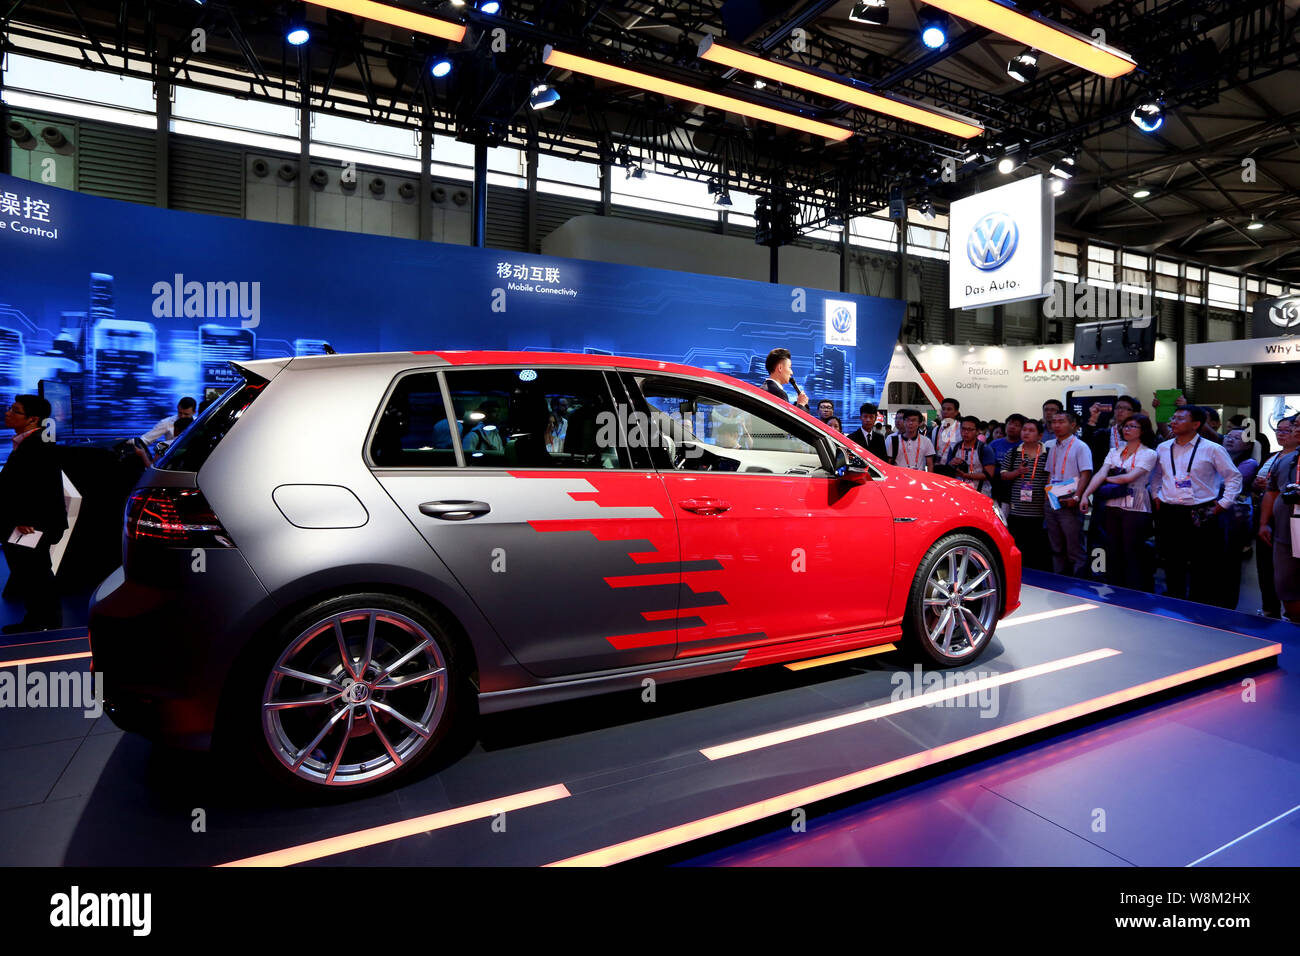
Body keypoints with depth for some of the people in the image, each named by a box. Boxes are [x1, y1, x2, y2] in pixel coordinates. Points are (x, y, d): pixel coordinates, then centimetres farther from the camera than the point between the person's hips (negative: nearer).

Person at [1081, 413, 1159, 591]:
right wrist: (1085, 495, -13)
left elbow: (1129, 477, -14)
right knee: (1113, 553, 8)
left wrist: (1107, 479, 0)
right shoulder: (1114, 452, 13)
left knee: (1132, 555, -2)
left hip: (1135, 508, -5)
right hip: (1112, 506, 5)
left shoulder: (1148, 454, -2)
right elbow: (1100, 474, 0)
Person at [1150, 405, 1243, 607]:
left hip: (1203, 516, -3)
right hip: (1169, 515, 3)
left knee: (1205, 570, 0)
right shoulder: (1163, 448, 10)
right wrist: (1157, 497, 14)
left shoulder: (1211, 449, -2)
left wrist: (1223, 504, -2)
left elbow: (1234, 476, 5)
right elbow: (1155, 476, 25)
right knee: (1173, 568, 9)